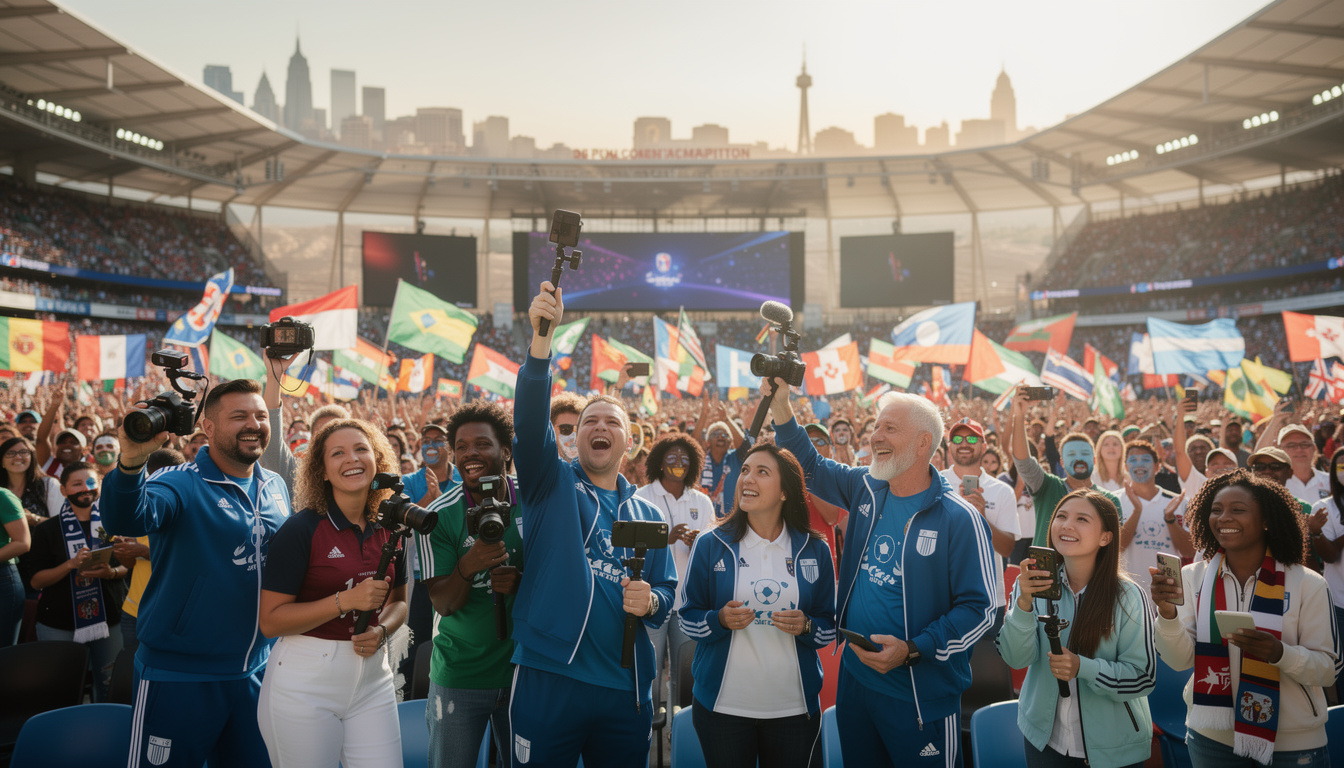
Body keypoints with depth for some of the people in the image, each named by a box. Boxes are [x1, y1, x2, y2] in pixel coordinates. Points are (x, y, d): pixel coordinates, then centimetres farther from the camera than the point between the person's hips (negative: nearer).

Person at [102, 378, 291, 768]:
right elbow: (126, 520, -33)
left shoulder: (276, 487, 6)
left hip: (255, 673, 6)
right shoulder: (182, 484, -13)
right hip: (180, 676, -5)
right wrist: (132, 461, -52)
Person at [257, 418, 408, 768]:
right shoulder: (301, 529, -11)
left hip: (372, 679, 5)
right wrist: (346, 601, -21)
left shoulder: (387, 529, 4)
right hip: (305, 683, -4)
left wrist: (381, 631, -5)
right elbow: (269, 621, -13)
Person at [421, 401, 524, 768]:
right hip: (458, 675, -1)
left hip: (522, 668, 1)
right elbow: (443, 604, -9)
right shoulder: (440, 514, -8)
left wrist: (521, 582, -18)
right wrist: (467, 566, -29)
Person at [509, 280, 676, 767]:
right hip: (549, 679, -3)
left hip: (626, 690, 3)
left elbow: (667, 590, 15)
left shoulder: (647, 516, 14)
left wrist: (652, 602, -10)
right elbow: (530, 420, -14)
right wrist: (541, 338, -27)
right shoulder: (552, 485, 3)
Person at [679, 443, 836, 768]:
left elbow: (830, 626, 6)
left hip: (794, 706, 1)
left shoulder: (815, 550, 2)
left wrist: (805, 626, -15)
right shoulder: (711, 545, -2)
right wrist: (721, 620, -18)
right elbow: (688, 616, 2)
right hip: (723, 703, -1)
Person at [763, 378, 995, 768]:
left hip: (921, 698, -6)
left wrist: (913, 650, -24)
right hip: (854, 679, 6)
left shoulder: (959, 519, -16)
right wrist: (780, 405, 0)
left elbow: (980, 608, -16)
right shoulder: (864, 488, 2)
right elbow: (811, 466, 14)